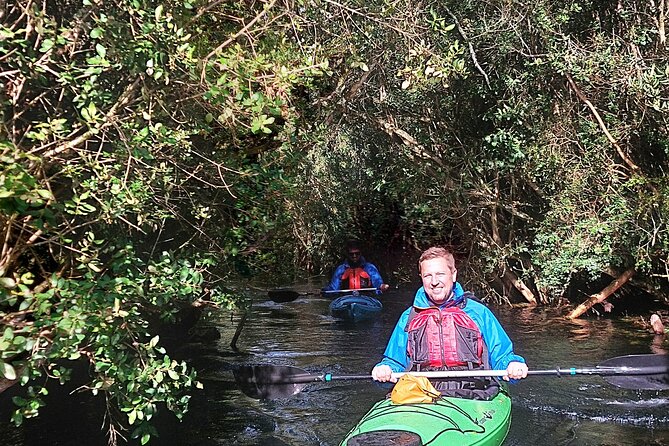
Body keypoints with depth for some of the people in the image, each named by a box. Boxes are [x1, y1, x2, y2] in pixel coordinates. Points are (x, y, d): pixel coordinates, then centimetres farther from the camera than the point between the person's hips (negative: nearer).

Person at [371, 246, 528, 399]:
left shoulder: (478, 312, 18)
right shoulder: (409, 318, 24)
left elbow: (502, 357, 18)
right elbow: (394, 362, 24)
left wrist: (513, 365, -5)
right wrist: (384, 369, 0)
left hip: (471, 397, -1)